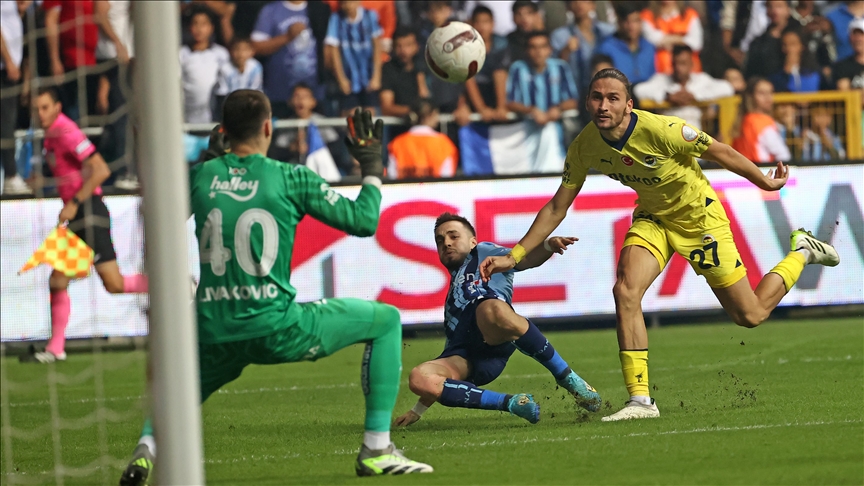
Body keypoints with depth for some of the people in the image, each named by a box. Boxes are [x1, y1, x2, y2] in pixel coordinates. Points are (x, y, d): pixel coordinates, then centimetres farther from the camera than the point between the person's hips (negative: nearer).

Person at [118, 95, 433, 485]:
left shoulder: (200, 176, 7)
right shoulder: (292, 178, -1)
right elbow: (364, 221, 5)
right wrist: (372, 168, 21)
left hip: (215, 339, 4)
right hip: (277, 330, -3)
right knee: (386, 321, 14)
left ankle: (147, 446, -1)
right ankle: (377, 449, 8)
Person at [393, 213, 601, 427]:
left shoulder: (484, 253, 29)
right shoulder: (452, 295, 42)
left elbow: (524, 259, 10)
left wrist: (548, 246, -15)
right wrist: (418, 410, 34)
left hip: (494, 338, -5)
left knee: (492, 309, -41)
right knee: (419, 379, -27)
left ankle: (568, 378, -20)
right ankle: (510, 403, -22)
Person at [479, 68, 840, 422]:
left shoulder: (661, 130, -33)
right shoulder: (584, 147, -17)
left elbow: (720, 153, -17)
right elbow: (557, 208, -5)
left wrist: (767, 183, -4)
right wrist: (513, 257, -10)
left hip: (699, 216, -4)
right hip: (652, 217, 4)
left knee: (751, 315, 3)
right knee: (626, 291, -23)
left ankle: (801, 253, 32)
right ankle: (640, 400, -17)